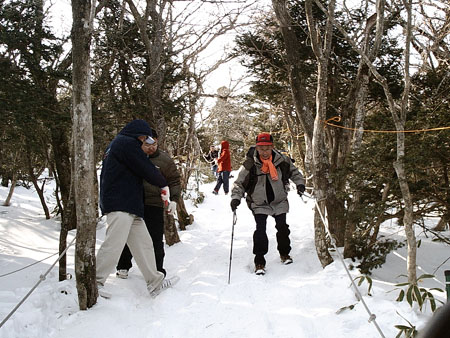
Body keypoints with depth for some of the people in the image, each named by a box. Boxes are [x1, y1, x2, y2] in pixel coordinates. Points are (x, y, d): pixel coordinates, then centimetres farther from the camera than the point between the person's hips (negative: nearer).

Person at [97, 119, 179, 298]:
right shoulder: (128, 143, -6)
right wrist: (163, 184, 7)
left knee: (143, 243, 8)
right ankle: (94, 282, -8)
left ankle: (155, 283, 12)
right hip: (121, 204, -11)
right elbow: (146, 169, -7)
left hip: (129, 206, 11)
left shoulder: (114, 144, 26)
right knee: (114, 244, -13)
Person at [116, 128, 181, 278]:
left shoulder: (164, 159, -4)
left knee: (155, 239, -2)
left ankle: (157, 271, 12)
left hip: (154, 205, -2)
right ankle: (123, 266, 28)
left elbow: (174, 181, 2)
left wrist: (174, 199, -9)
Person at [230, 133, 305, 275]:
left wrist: (300, 183, -3)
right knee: (260, 230, -12)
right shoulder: (250, 164, -17)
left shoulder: (282, 160, -10)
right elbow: (239, 182, -10)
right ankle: (259, 261, -1)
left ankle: (284, 253, 33)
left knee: (282, 228, 9)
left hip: (279, 201, 3)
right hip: (259, 204, -2)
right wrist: (236, 197, -23)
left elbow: (293, 171, 10)